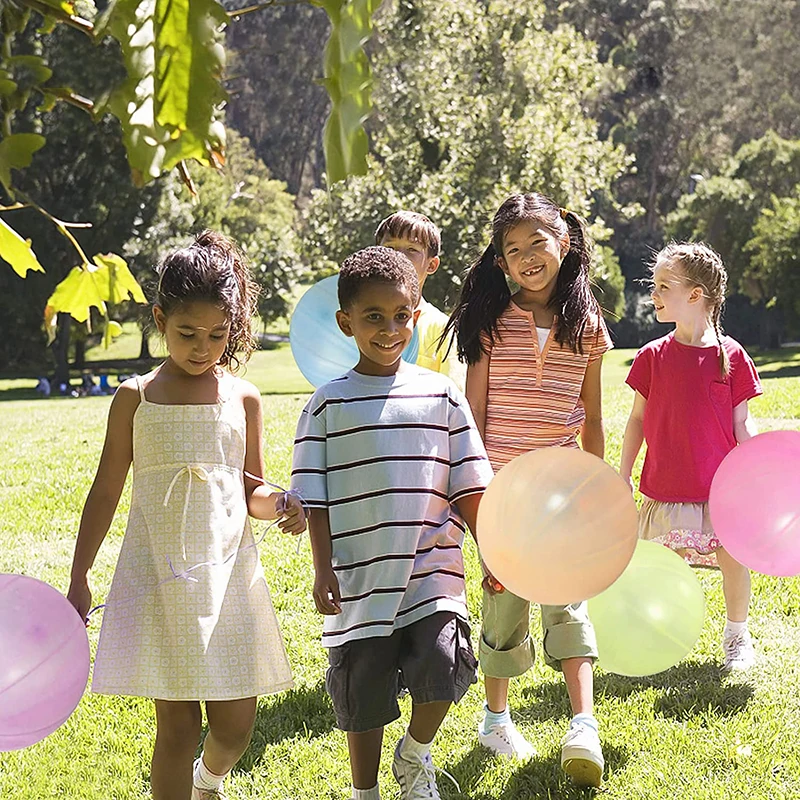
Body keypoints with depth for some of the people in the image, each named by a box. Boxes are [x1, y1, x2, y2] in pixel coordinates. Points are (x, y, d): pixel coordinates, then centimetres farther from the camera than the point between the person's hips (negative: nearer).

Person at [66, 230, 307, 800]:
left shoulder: (243, 398, 5)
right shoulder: (137, 398, 1)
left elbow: (251, 490, 11)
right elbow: (107, 491, 6)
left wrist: (279, 503, -12)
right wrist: (79, 577, 6)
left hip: (228, 571, 2)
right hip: (161, 575, -2)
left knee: (236, 726, 6)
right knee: (177, 725, -2)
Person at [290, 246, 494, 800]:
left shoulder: (441, 396, 4)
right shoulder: (328, 406, 1)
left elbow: (468, 487, 8)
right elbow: (315, 498, 1)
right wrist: (323, 570, -6)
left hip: (432, 569, 1)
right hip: (360, 577, 0)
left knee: (443, 664, -18)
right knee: (363, 698, 8)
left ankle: (416, 753, 13)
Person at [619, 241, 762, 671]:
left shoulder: (732, 356, -5)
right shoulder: (652, 356, 0)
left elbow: (742, 425, 0)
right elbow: (637, 419, 7)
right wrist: (624, 475, 7)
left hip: (722, 486, -1)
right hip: (666, 487, 1)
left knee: (732, 558, 6)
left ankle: (737, 636, 25)